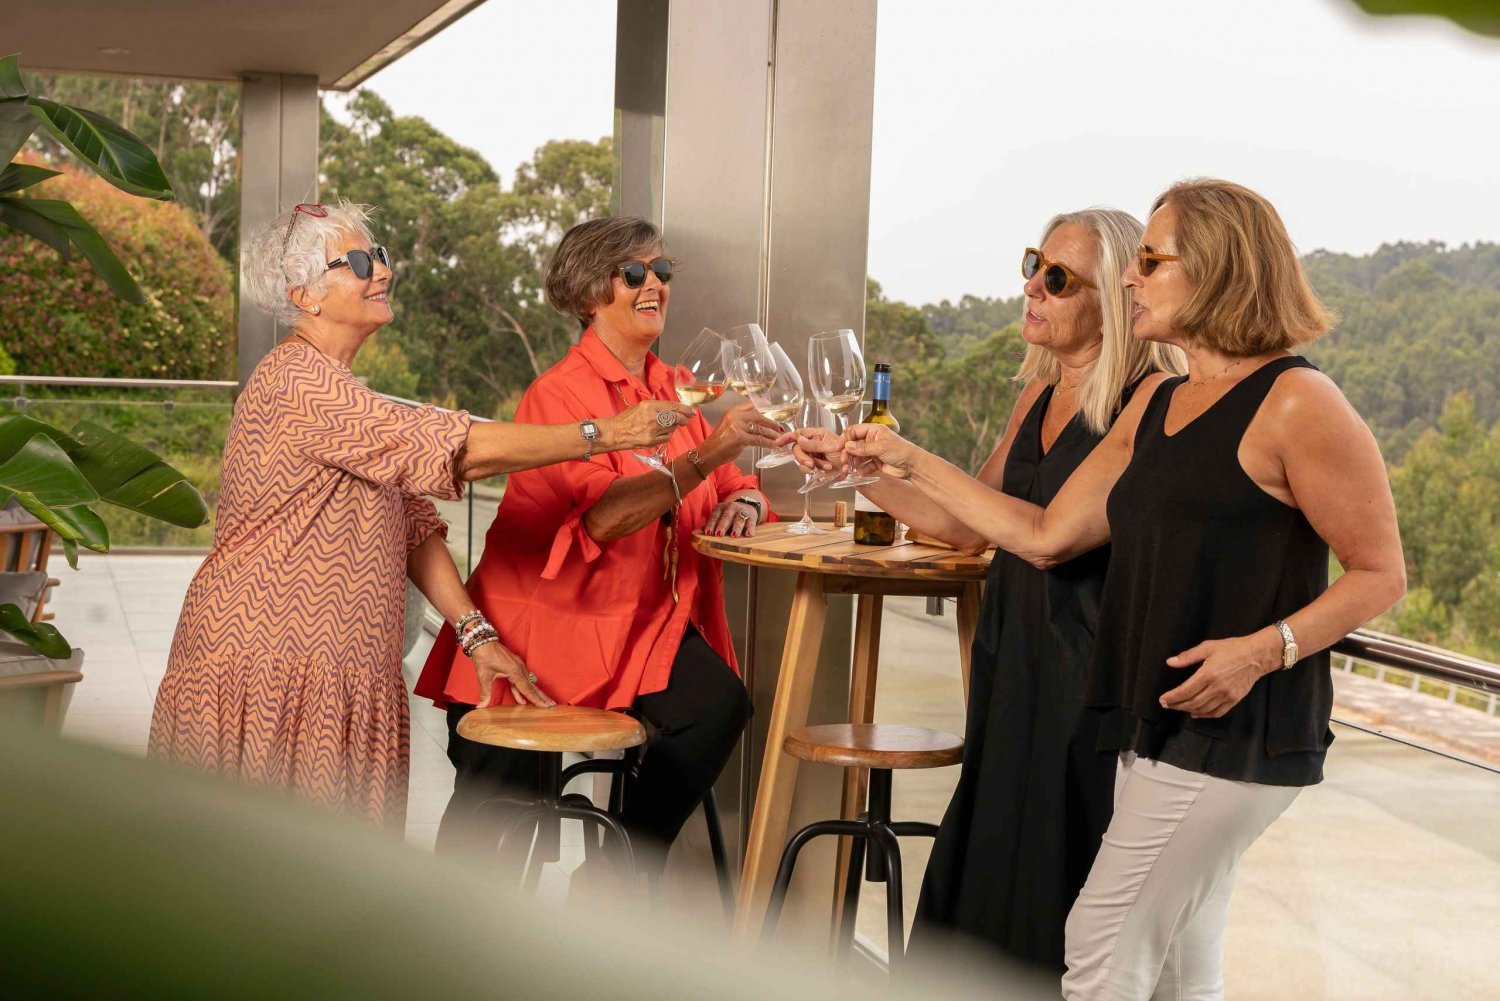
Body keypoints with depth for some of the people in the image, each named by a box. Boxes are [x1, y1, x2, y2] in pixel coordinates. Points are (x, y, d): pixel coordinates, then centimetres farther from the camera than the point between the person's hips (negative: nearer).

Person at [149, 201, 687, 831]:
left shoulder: (340, 390, 19)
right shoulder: (297, 380, -15)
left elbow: (413, 525, 16)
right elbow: (451, 449, -22)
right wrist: (604, 434, -19)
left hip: (338, 675, 9)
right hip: (264, 668, -9)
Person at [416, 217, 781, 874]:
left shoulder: (671, 389, 9)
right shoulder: (559, 393, -13)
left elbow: (727, 483, 20)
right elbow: (601, 515, -28)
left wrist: (743, 499, -4)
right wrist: (706, 455, -36)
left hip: (643, 623, 5)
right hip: (540, 622, -5)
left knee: (718, 702, -22)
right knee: (491, 803, -4)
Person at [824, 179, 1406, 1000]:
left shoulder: (1296, 403, -11)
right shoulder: (1157, 405, 14)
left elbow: (1380, 573, -9)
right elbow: (1046, 535, 14)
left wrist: (1263, 649, -22)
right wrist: (912, 465, 12)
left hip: (1236, 728, -8)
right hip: (1163, 721, 8)